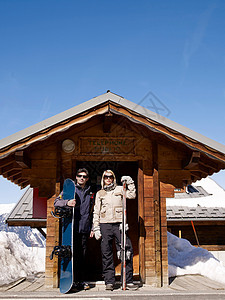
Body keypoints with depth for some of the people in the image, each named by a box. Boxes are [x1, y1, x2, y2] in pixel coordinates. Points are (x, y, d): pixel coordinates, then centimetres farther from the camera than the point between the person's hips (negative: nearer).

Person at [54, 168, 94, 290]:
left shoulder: (89, 193, 19)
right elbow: (56, 202, -3)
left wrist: (91, 228, 17)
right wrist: (67, 202, -23)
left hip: (84, 228, 4)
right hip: (72, 227, -4)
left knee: (82, 255, 5)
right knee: (73, 253, -5)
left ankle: (81, 281, 13)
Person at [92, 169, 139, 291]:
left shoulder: (120, 189, 15)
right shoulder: (100, 193, 16)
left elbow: (132, 195, 2)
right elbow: (96, 212, 14)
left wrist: (130, 183, -6)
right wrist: (96, 228, 7)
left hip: (119, 223, -1)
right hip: (105, 225, 1)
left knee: (127, 251, -7)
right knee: (106, 254, 1)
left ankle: (128, 281, 0)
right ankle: (109, 282, 9)